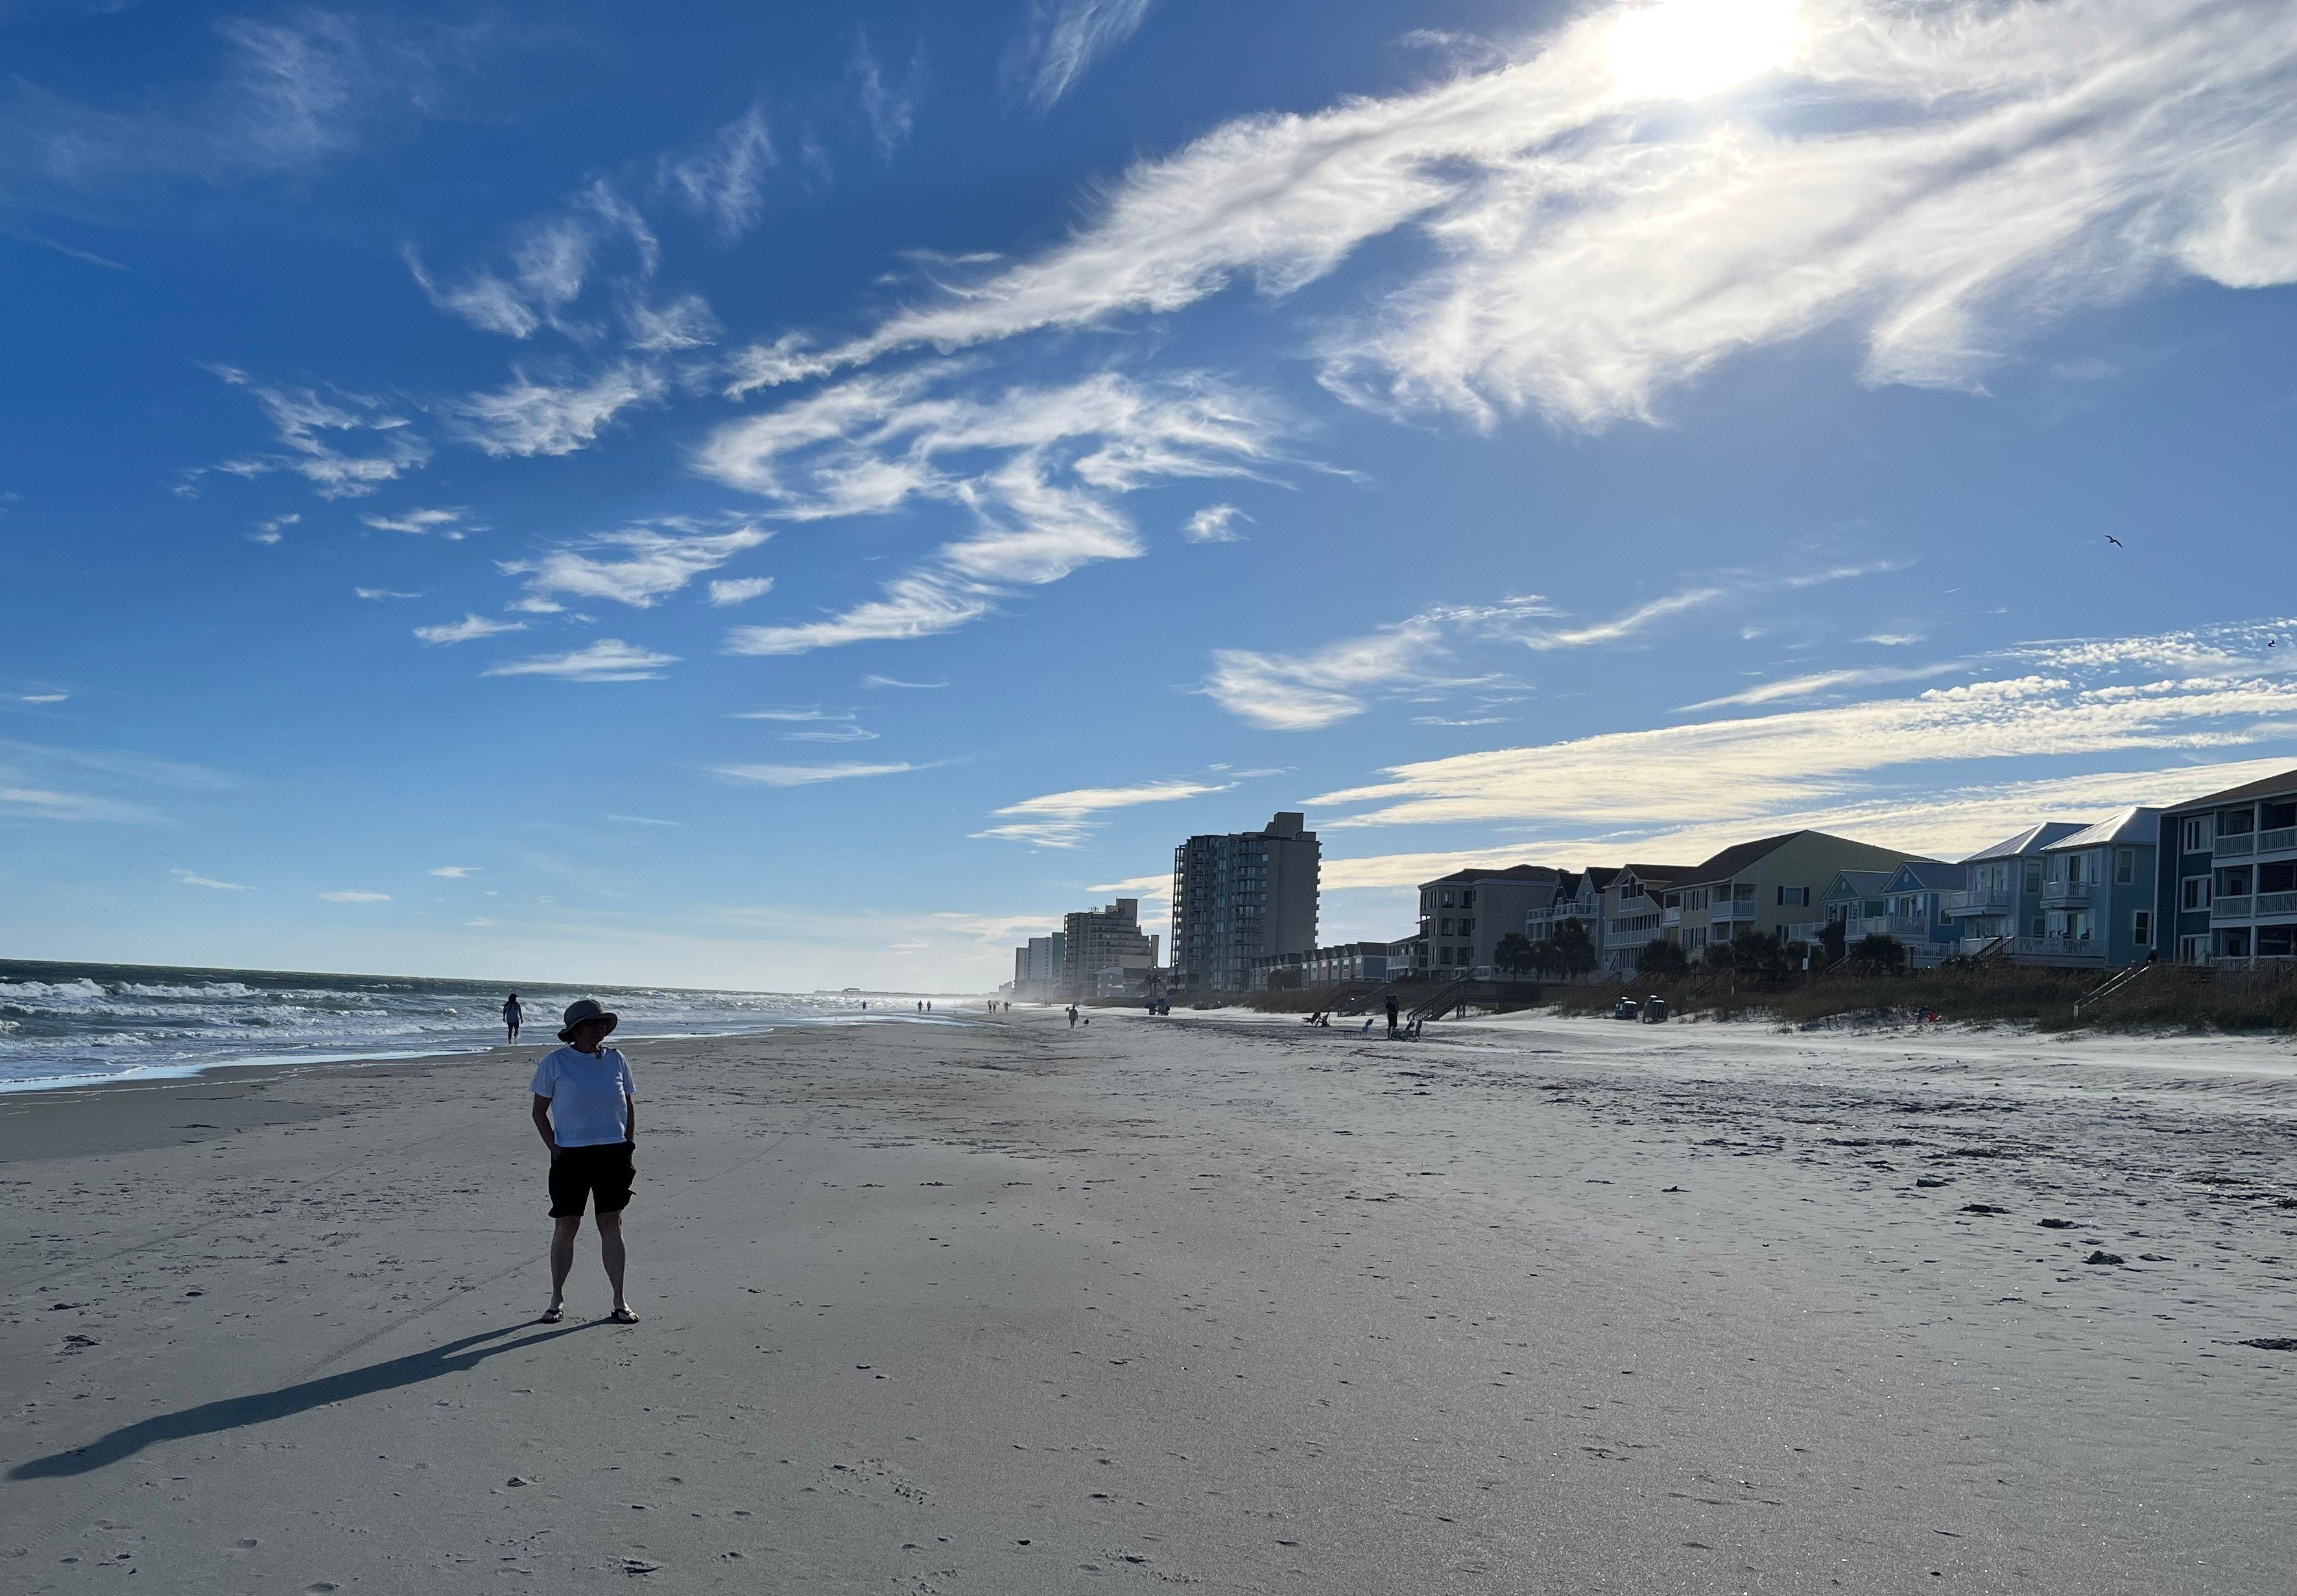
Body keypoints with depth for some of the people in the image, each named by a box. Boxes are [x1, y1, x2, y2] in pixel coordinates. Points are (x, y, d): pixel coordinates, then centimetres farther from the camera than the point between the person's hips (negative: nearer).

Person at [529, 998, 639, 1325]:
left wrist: (629, 1144, 5)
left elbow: (629, 1105, 15)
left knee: (611, 1225, 4)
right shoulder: (554, 1062, -2)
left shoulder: (616, 1059, 7)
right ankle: (557, 1299, 20)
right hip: (571, 1155, -2)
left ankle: (620, 1301, 10)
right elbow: (539, 1112, 3)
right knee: (566, 1227, 3)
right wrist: (555, 1150, -6)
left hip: (613, 1153, 2)